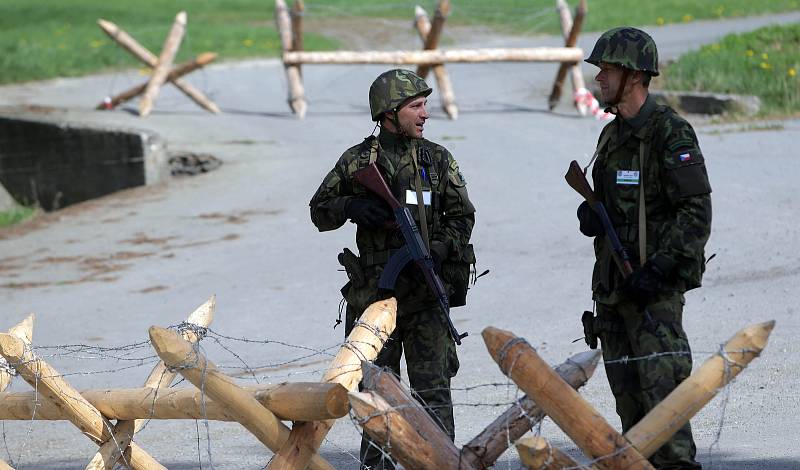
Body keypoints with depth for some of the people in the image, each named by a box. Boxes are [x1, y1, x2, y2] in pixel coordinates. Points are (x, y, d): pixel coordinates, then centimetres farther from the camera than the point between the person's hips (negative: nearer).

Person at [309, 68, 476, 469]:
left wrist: (435, 253, -13)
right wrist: (351, 206, -13)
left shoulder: (438, 159, 4)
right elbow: (319, 212, 8)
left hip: (427, 290, 0)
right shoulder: (357, 161, 2)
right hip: (375, 293, 0)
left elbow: (462, 216, 4)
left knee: (432, 390, -5)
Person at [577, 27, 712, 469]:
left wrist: (659, 267, -22)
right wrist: (589, 214, 3)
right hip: (613, 284, 9)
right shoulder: (612, 135, 16)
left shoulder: (670, 133, -11)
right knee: (627, 394, 11)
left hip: (655, 286, -9)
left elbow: (696, 212, -16)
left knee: (661, 388, -13)